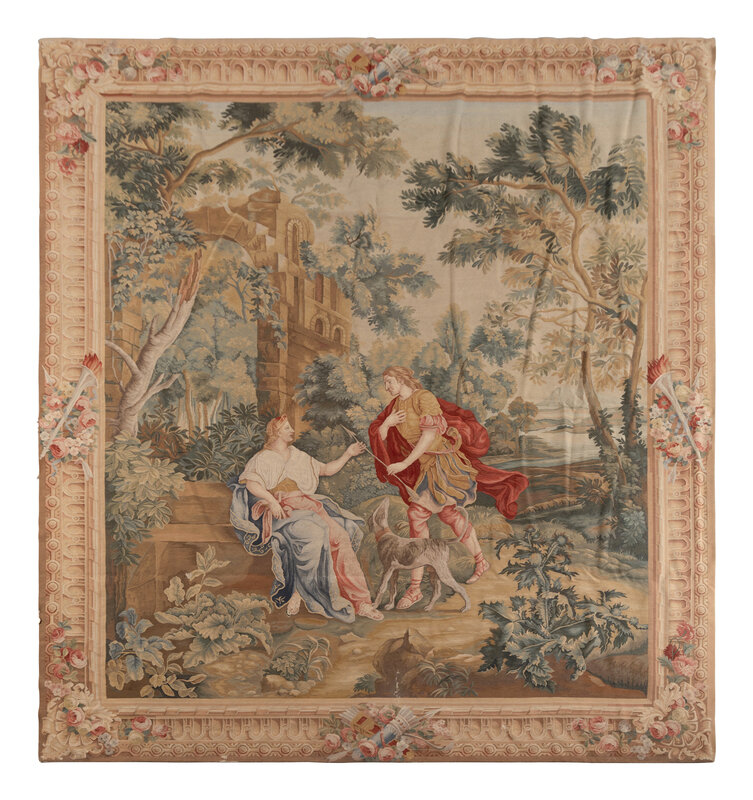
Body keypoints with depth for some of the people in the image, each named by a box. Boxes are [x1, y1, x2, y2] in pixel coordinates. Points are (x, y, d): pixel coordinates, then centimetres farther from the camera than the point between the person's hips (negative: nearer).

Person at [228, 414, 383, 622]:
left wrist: (348, 454, 20)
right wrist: (272, 501, -21)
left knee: (341, 536, -22)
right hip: (280, 510, -5)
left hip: (305, 507, 5)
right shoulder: (264, 458, 11)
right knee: (313, 536, -37)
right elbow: (251, 483, -6)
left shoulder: (300, 457, 30)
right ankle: (297, 591, -26)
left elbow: (327, 469, 32)